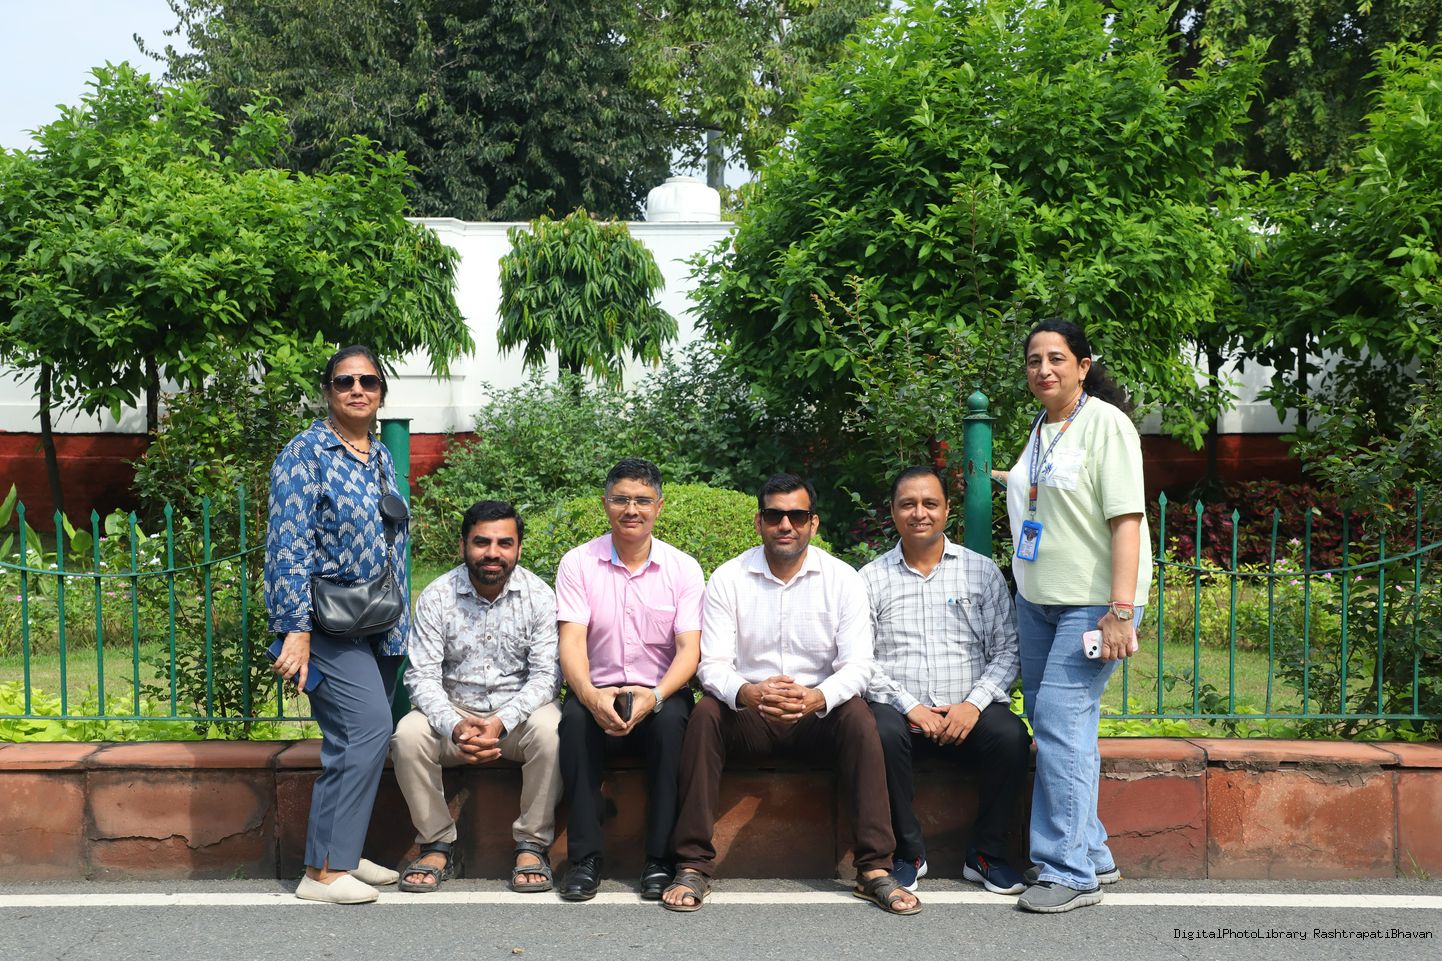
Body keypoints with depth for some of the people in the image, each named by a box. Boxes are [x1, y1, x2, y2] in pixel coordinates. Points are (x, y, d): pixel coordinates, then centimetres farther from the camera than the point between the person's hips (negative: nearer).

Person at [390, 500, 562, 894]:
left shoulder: (538, 595, -6)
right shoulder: (436, 597, -5)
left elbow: (546, 674, -12)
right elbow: (422, 676, -10)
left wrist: (502, 722, -28)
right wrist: (455, 727, -30)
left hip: (519, 709, -1)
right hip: (454, 710, 1)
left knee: (549, 731, -33)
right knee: (407, 736, -27)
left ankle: (533, 845, -16)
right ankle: (437, 845, -9)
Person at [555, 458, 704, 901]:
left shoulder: (683, 568, 1)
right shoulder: (578, 563, 1)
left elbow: (689, 648, -7)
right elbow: (572, 641, -9)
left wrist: (654, 696, -27)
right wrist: (591, 695, -29)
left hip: (660, 693, 0)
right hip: (598, 691, 0)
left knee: (671, 722, -33)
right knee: (576, 718, -32)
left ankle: (661, 858, -23)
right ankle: (585, 857, -24)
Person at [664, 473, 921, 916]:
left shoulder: (843, 579, -2)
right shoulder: (728, 578, -1)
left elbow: (857, 666, -10)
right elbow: (712, 665, -9)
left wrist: (816, 697, -33)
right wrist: (748, 694, -33)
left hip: (819, 715, 0)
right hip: (748, 715, 0)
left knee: (857, 714, -30)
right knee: (706, 712, -29)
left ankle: (875, 868, -25)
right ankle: (693, 866, -24)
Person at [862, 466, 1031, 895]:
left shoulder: (982, 571, 10)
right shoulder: (872, 578, 9)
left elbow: (1007, 650, 4)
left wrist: (974, 704, -11)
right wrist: (909, 706, -13)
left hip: (968, 713, 1)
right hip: (900, 710, 0)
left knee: (1011, 735, -29)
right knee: (882, 734, -33)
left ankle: (986, 853, -8)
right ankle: (908, 853, -12)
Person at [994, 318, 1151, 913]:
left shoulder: (1105, 422, -9)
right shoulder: (1040, 429, 14)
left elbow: (1126, 518, -16)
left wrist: (1121, 610, -22)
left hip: (1092, 602, -8)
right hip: (1037, 600, 8)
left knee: (1060, 722, -13)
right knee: (1061, 728, 10)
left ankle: (1069, 871, -6)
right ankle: (1092, 855, 22)